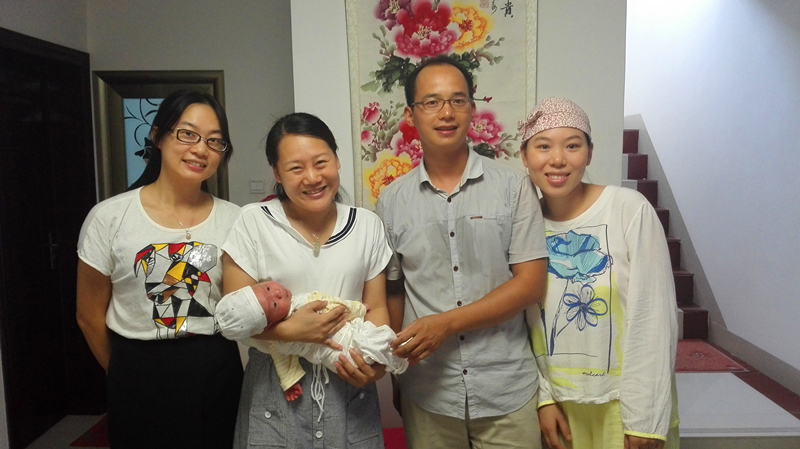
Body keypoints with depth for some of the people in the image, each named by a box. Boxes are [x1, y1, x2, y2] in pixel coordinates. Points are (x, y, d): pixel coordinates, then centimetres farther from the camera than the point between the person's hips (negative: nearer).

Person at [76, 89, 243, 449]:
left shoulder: (234, 220, -3)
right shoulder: (109, 217, -8)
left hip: (218, 378, 2)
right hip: (138, 382, -1)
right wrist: (129, 375, 10)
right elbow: (90, 316, 1)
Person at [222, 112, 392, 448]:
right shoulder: (253, 222, -7)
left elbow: (375, 308, 5)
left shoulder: (367, 225, 1)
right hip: (277, 394, -2)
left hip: (349, 390, 2)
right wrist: (289, 331, -22)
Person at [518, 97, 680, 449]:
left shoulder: (630, 209, -15)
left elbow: (653, 318, -14)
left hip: (623, 400, -3)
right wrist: (543, 396, -2)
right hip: (558, 400, 3)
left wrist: (645, 418, -13)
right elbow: (523, 321, 1)